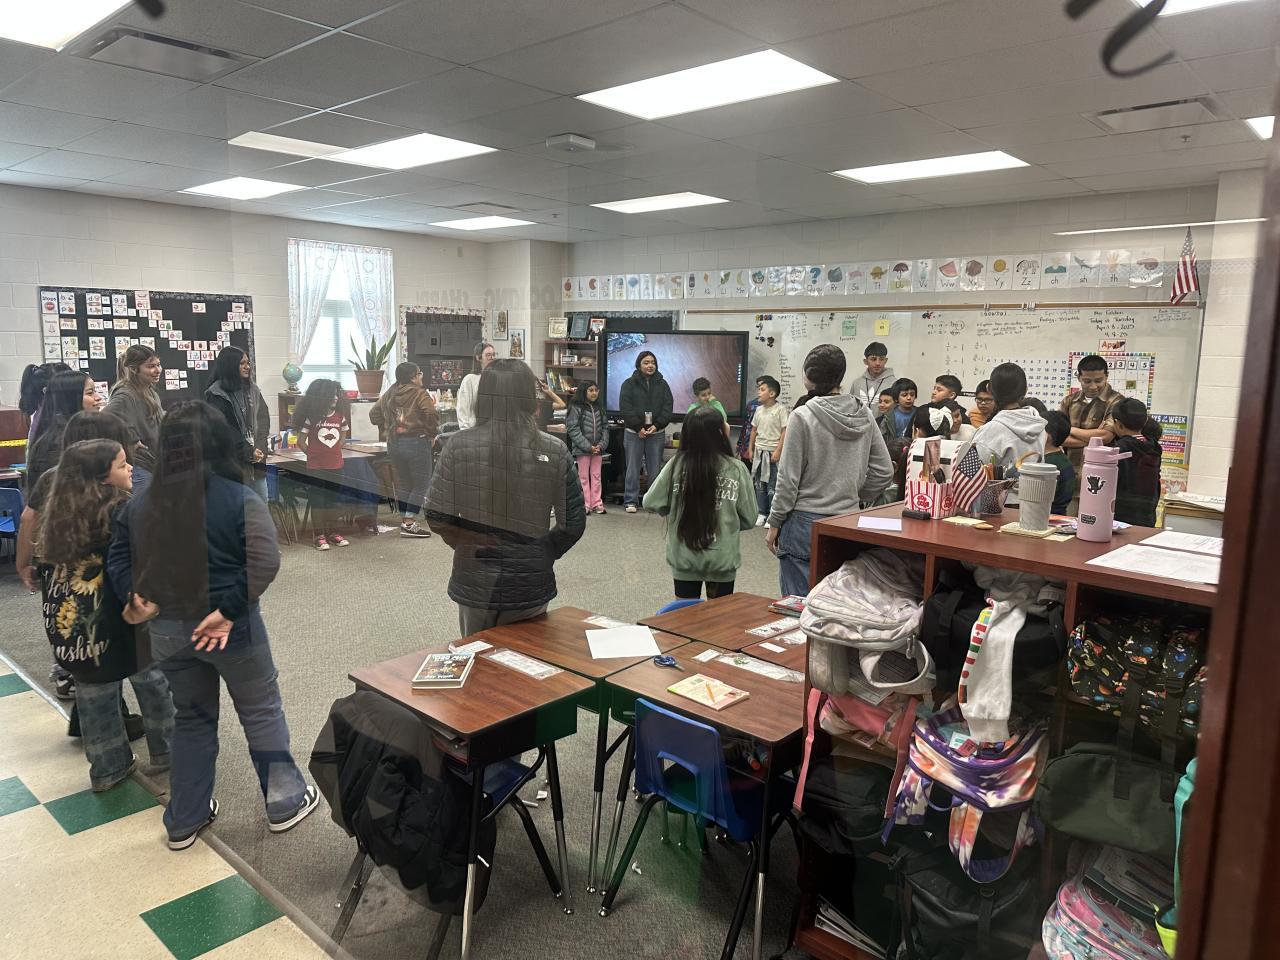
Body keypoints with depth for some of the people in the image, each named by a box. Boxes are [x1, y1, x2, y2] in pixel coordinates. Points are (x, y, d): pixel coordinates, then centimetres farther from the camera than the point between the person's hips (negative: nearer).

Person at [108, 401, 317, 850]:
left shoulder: (141, 504, 2)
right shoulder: (240, 499, -14)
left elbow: (118, 560, 5)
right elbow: (265, 563, -23)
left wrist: (138, 599, -5)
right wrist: (228, 611, -19)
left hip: (168, 629, 5)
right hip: (234, 628, -4)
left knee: (192, 718, 21)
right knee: (261, 711, 14)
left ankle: (184, 820, 32)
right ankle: (284, 801, 27)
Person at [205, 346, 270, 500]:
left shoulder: (253, 390, 10)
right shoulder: (217, 395, -9)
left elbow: (263, 420, 7)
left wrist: (259, 449, -7)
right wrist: (247, 453, -15)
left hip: (256, 460, 6)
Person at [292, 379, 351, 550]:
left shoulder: (340, 416, 2)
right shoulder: (312, 417, -10)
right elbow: (301, 442, -4)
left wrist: (336, 450, 9)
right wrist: (312, 453, 2)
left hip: (336, 465, 4)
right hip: (316, 467, -4)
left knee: (333, 500, 13)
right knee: (317, 501, 4)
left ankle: (333, 532, 23)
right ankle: (319, 535, 11)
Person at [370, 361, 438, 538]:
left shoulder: (389, 395, 9)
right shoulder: (420, 394, -11)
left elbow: (374, 414, 13)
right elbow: (431, 415, -25)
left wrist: (387, 429, 17)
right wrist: (432, 434, -11)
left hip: (393, 443, 7)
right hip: (416, 442, -7)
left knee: (403, 484, 17)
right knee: (421, 484, 2)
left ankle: (405, 521, 21)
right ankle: (409, 524, -2)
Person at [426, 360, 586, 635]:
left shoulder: (459, 445, -10)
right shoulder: (554, 451, -9)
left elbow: (437, 516, -7)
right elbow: (573, 523, -5)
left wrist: (466, 545, 11)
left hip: (474, 584, 0)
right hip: (531, 587, 0)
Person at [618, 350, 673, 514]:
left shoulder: (662, 384, 10)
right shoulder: (629, 384, 2)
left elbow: (667, 407, 4)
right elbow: (625, 408, -6)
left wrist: (657, 425, -10)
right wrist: (638, 427, -13)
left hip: (656, 432, 2)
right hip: (634, 432, -2)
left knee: (655, 468, 3)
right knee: (633, 468, 0)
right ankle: (631, 501, 6)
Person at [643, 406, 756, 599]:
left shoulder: (676, 465, -11)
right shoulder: (736, 469, -12)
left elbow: (651, 503, -6)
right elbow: (749, 519, -5)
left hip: (683, 557, 1)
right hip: (722, 559, -1)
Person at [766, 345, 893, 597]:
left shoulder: (802, 417, -13)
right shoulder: (865, 416, 3)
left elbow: (789, 478, -11)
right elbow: (884, 472, 6)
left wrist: (774, 523, -2)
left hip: (805, 523, -5)